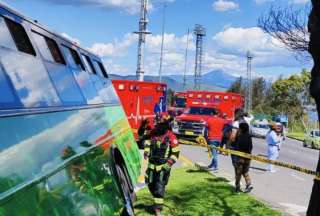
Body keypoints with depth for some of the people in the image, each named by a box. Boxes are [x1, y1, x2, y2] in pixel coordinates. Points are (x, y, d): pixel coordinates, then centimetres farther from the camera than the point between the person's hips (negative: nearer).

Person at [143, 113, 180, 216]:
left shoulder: (171, 137, -14)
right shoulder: (153, 133, 0)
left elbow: (176, 152, -10)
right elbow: (147, 142, 19)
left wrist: (169, 163, -17)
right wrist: (146, 151, 2)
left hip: (163, 166, -5)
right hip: (152, 164, 5)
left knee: (159, 187, -7)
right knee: (150, 184, 16)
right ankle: (157, 200, 40)